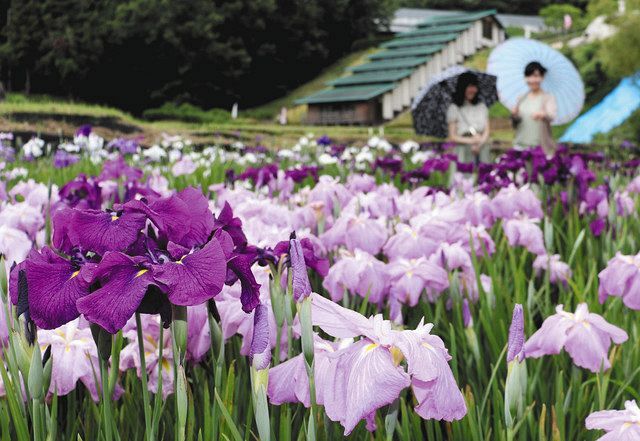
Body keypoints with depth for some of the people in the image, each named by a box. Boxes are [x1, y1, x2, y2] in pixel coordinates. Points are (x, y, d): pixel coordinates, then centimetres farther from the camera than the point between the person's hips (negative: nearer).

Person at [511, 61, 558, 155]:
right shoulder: (521, 99, 12)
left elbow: (552, 116, -19)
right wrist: (514, 115, -10)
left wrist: (543, 115, -41)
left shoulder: (548, 98, -1)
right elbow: (516, 124, 12)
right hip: (521, 144, 4)